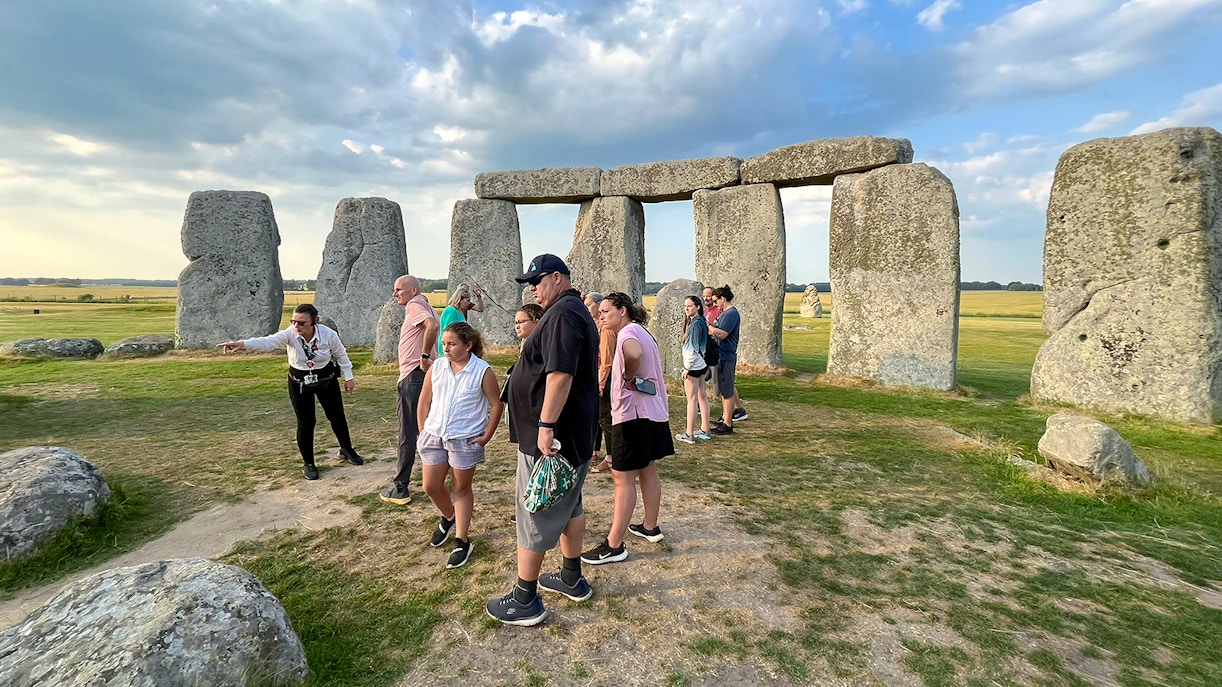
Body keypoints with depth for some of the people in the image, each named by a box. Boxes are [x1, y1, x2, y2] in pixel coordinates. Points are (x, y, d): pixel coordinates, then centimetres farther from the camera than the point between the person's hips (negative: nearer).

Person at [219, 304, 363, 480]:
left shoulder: (328, 334, -20)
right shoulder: (290, 334, -21)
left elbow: (341, 354, -5)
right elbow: (268, 342, -38)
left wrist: (348, 377, 2)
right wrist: (243, 344, -56)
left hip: (326, 379, 0)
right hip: (299, 383, 0)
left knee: (337, 416, 12)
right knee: (305, 423, 3)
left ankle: (347, 450, 36)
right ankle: (308, 463, 21)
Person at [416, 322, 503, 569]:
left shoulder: (482, 372, -11)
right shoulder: (436, 368, 0)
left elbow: (496, 405, -5)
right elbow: (424, 403, 8)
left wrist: (486, 436, -8)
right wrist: (423, 432, 3)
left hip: (465, 440, -4)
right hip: (434, 436, 4)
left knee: (462, 489, 8)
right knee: (431, 486, 11)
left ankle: (462, 541, 20)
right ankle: (448, 517, 41)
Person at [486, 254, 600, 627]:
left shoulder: (562, 314, -19)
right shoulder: (577, 312, 16)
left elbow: (560, 374, -29)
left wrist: (546, 426, -28)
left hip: (551, 436, -11)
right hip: (573, 435, 11)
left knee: (534, 515, 1)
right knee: (568, 505, 21)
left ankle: (525, 601, 14)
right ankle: (572, 579, 36)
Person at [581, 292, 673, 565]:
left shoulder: (628, 331, -15)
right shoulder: (641, 332, 17)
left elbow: (634, 353, -38)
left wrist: (629, 377, -22)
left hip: (634, 414, -10)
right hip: (653, 411, 10)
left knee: (623, 477, -5)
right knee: (647, 471, 20)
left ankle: (614, 545, 2)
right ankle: (650, 527, 33)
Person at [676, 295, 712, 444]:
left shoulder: (695, 324, -18)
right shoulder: (701, 321, 10)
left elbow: (693, 348, -21)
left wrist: (687, 367, -16)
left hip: (694, 365, -10)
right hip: (701, 364, 10)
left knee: (692, 399, -4)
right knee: (702, 396, 14)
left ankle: (689, 435, 2)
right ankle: (704, 431, 22)